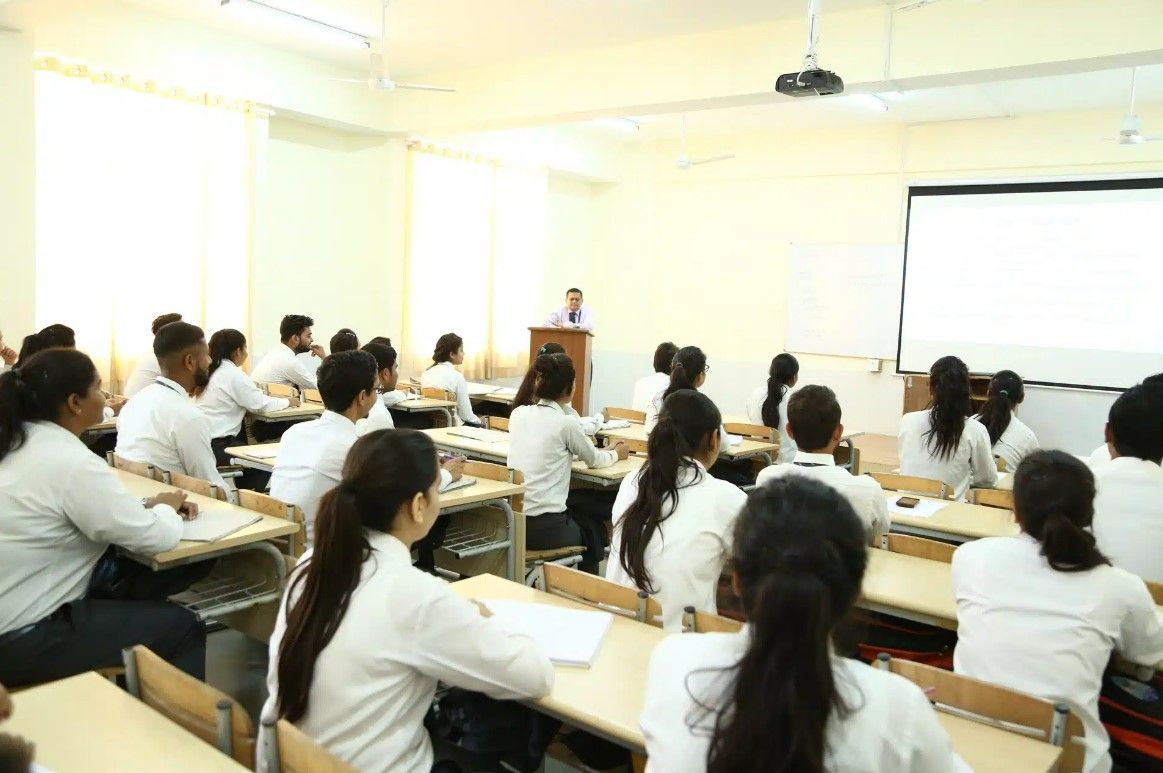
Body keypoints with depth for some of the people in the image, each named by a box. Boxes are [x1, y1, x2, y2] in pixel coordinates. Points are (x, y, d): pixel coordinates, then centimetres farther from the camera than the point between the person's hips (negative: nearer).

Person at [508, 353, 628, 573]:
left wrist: (605, 451, 27)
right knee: (595, 527, 26)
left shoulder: (518, 414, 5)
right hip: (544, 528, -6)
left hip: (512, 521, 6)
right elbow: (594, 461, 5)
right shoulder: (565, 423, -11)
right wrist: (616, 454, 28)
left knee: (580, 508, 32)